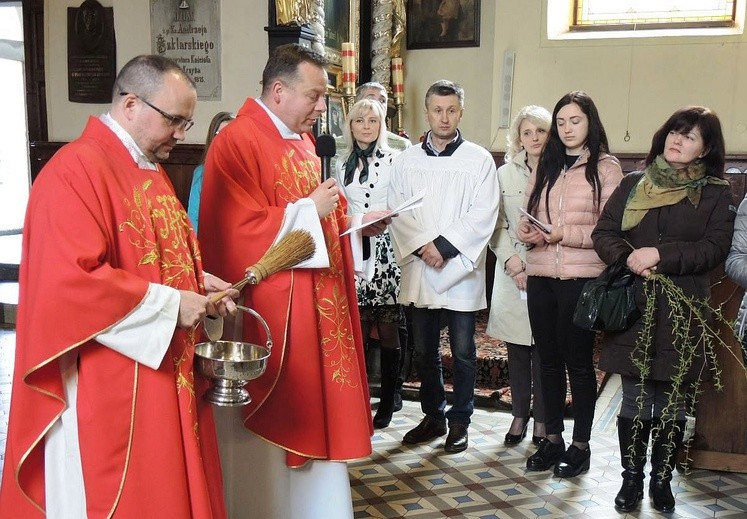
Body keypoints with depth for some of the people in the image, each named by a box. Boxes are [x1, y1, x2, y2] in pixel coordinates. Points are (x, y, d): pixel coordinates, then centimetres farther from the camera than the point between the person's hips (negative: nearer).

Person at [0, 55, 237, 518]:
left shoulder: (151, 171, 13)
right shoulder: (74, 171, -17)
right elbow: (70, 281, -26)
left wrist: (198, 282, 4)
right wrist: (171, 304, -20)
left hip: (164, 377, 9)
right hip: (108, 391, -9)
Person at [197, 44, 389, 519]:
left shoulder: (302, 140, 12)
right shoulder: (237, 143, -16)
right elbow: (240, 231, -24)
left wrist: (355, 221, 5)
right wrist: (311, 210, -19)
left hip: (316, 303, 9)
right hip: (269, 309, -9)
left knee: (313, 407, 16)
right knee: (271, 424, 4)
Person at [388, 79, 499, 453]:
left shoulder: (479, 159, 0)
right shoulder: (406, 160, 8)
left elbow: (483, 216, -8)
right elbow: (396, 211, 1)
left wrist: (445, 246, -16)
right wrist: (422, 247, -13)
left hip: (460, 271, -3)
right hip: (418, 269, 3)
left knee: (463, 353, 5)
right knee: (424, 351, 12)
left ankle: (459, 421, 19)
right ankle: (433, 416, 28)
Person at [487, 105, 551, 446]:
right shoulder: (505, 174, 8)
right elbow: (497, 225, 4)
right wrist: (512, 259, -8)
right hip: (513, 273, 3)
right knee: (517, 350, 9)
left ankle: (542, 420, 16)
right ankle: (519, 415, 22)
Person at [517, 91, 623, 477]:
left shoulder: (606, 167, -1)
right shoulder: (545, 167, 14)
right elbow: (529, 215, 15)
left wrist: (564, 233, -18)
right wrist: (526, 230, -7)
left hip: (582, 277, -5)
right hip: (540, 275, 5)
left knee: (578, 361, 3)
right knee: (548, 358, 11)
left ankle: (580, 445, 17)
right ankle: (552, 438, 24)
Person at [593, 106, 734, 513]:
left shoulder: (716, 193, 3)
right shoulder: (633, 184, 9)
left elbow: (715, 247, -8)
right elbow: (603, 232, 3)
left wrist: (660, 255, -19)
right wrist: (628, 257, -16)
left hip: (680, 314, -1)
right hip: (631, 309, 1)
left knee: (671, 404, 8)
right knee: (634, 401, 8)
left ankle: (661, 480, 24)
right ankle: (632, 478, 22)